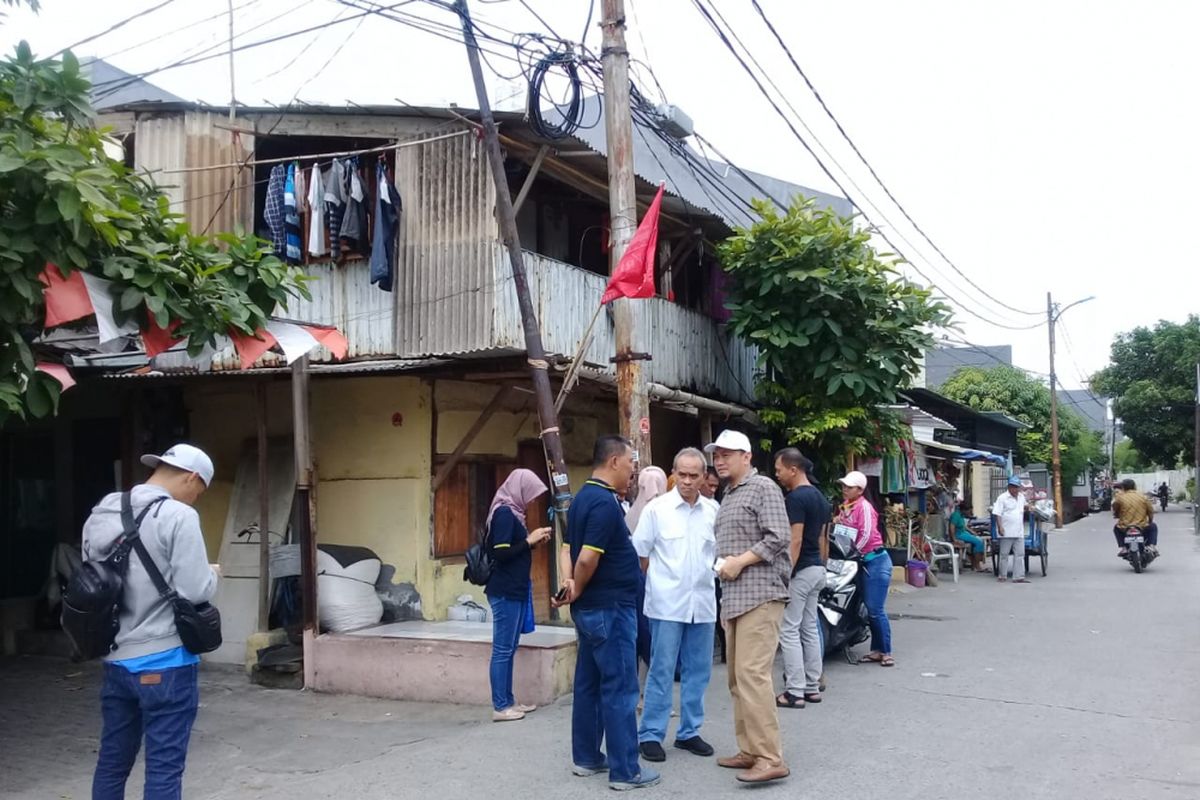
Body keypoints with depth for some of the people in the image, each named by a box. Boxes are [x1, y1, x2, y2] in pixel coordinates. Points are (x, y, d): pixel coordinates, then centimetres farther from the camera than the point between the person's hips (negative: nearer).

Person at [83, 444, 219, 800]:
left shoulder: (100, 515, 7)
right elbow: (194, 590, -18)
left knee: (111, 762, 17)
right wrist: (211, 575, 1)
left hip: (115, 660, 7)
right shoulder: (178, 516, -15)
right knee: (164, 767, 2)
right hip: (164, 662, -7)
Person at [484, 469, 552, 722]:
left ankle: (508, 702, 20)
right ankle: (500, 707, 1)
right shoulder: (504, 513, -15)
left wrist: (533, 540, 6)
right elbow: (501, 553, -21)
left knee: (509, 649, 13)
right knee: (502, 650, -4)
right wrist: (529, 541, -13)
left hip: (514, 591, 10)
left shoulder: (511, 512, 14)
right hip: (505, 592, -10)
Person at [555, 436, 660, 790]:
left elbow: (567, 549, 11)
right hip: (610, 608, -10)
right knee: (620, 688, -4)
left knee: (589, 684, 15)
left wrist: (568, 583, -5)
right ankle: (625, 771, 2)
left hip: (589, 608, 10)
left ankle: (586, 758, 23)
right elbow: (588, 559, -25)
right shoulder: (605, 503, -20)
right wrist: (578, 590, -8)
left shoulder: (583, 498, 12)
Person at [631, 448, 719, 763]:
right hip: (667, 604, -4)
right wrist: (659, 582, 2)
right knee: (662, 671, -1)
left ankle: (689, 732, 24)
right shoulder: (657, 509, -4)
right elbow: (640, 553, 1)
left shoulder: (714, 510, 6)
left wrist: (715, 573, 5)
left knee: (698, 671, 11)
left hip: (703, 603, 4)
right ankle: (650, 734, 8)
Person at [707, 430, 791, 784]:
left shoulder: (762, 487, -5)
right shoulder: (727, 496, 21)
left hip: (759, 595, -9)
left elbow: (778, 537, -14)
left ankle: (770, 758, -13)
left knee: (752, 675, -15)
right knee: (738, 678, 10)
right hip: (733, 598, 9)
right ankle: (750, 751, 17)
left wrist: (739, 562, -15)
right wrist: (721, 563, 7)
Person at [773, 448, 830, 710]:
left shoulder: (796, 498, -16)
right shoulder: (819, 497, 13)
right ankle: (812, 687, 18)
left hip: (800, 571, -10)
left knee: (788, 631, -4)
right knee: (810, 629, 13)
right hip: (817, 569, 10)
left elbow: (795, 541, -21)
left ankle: (795, 692, -4)